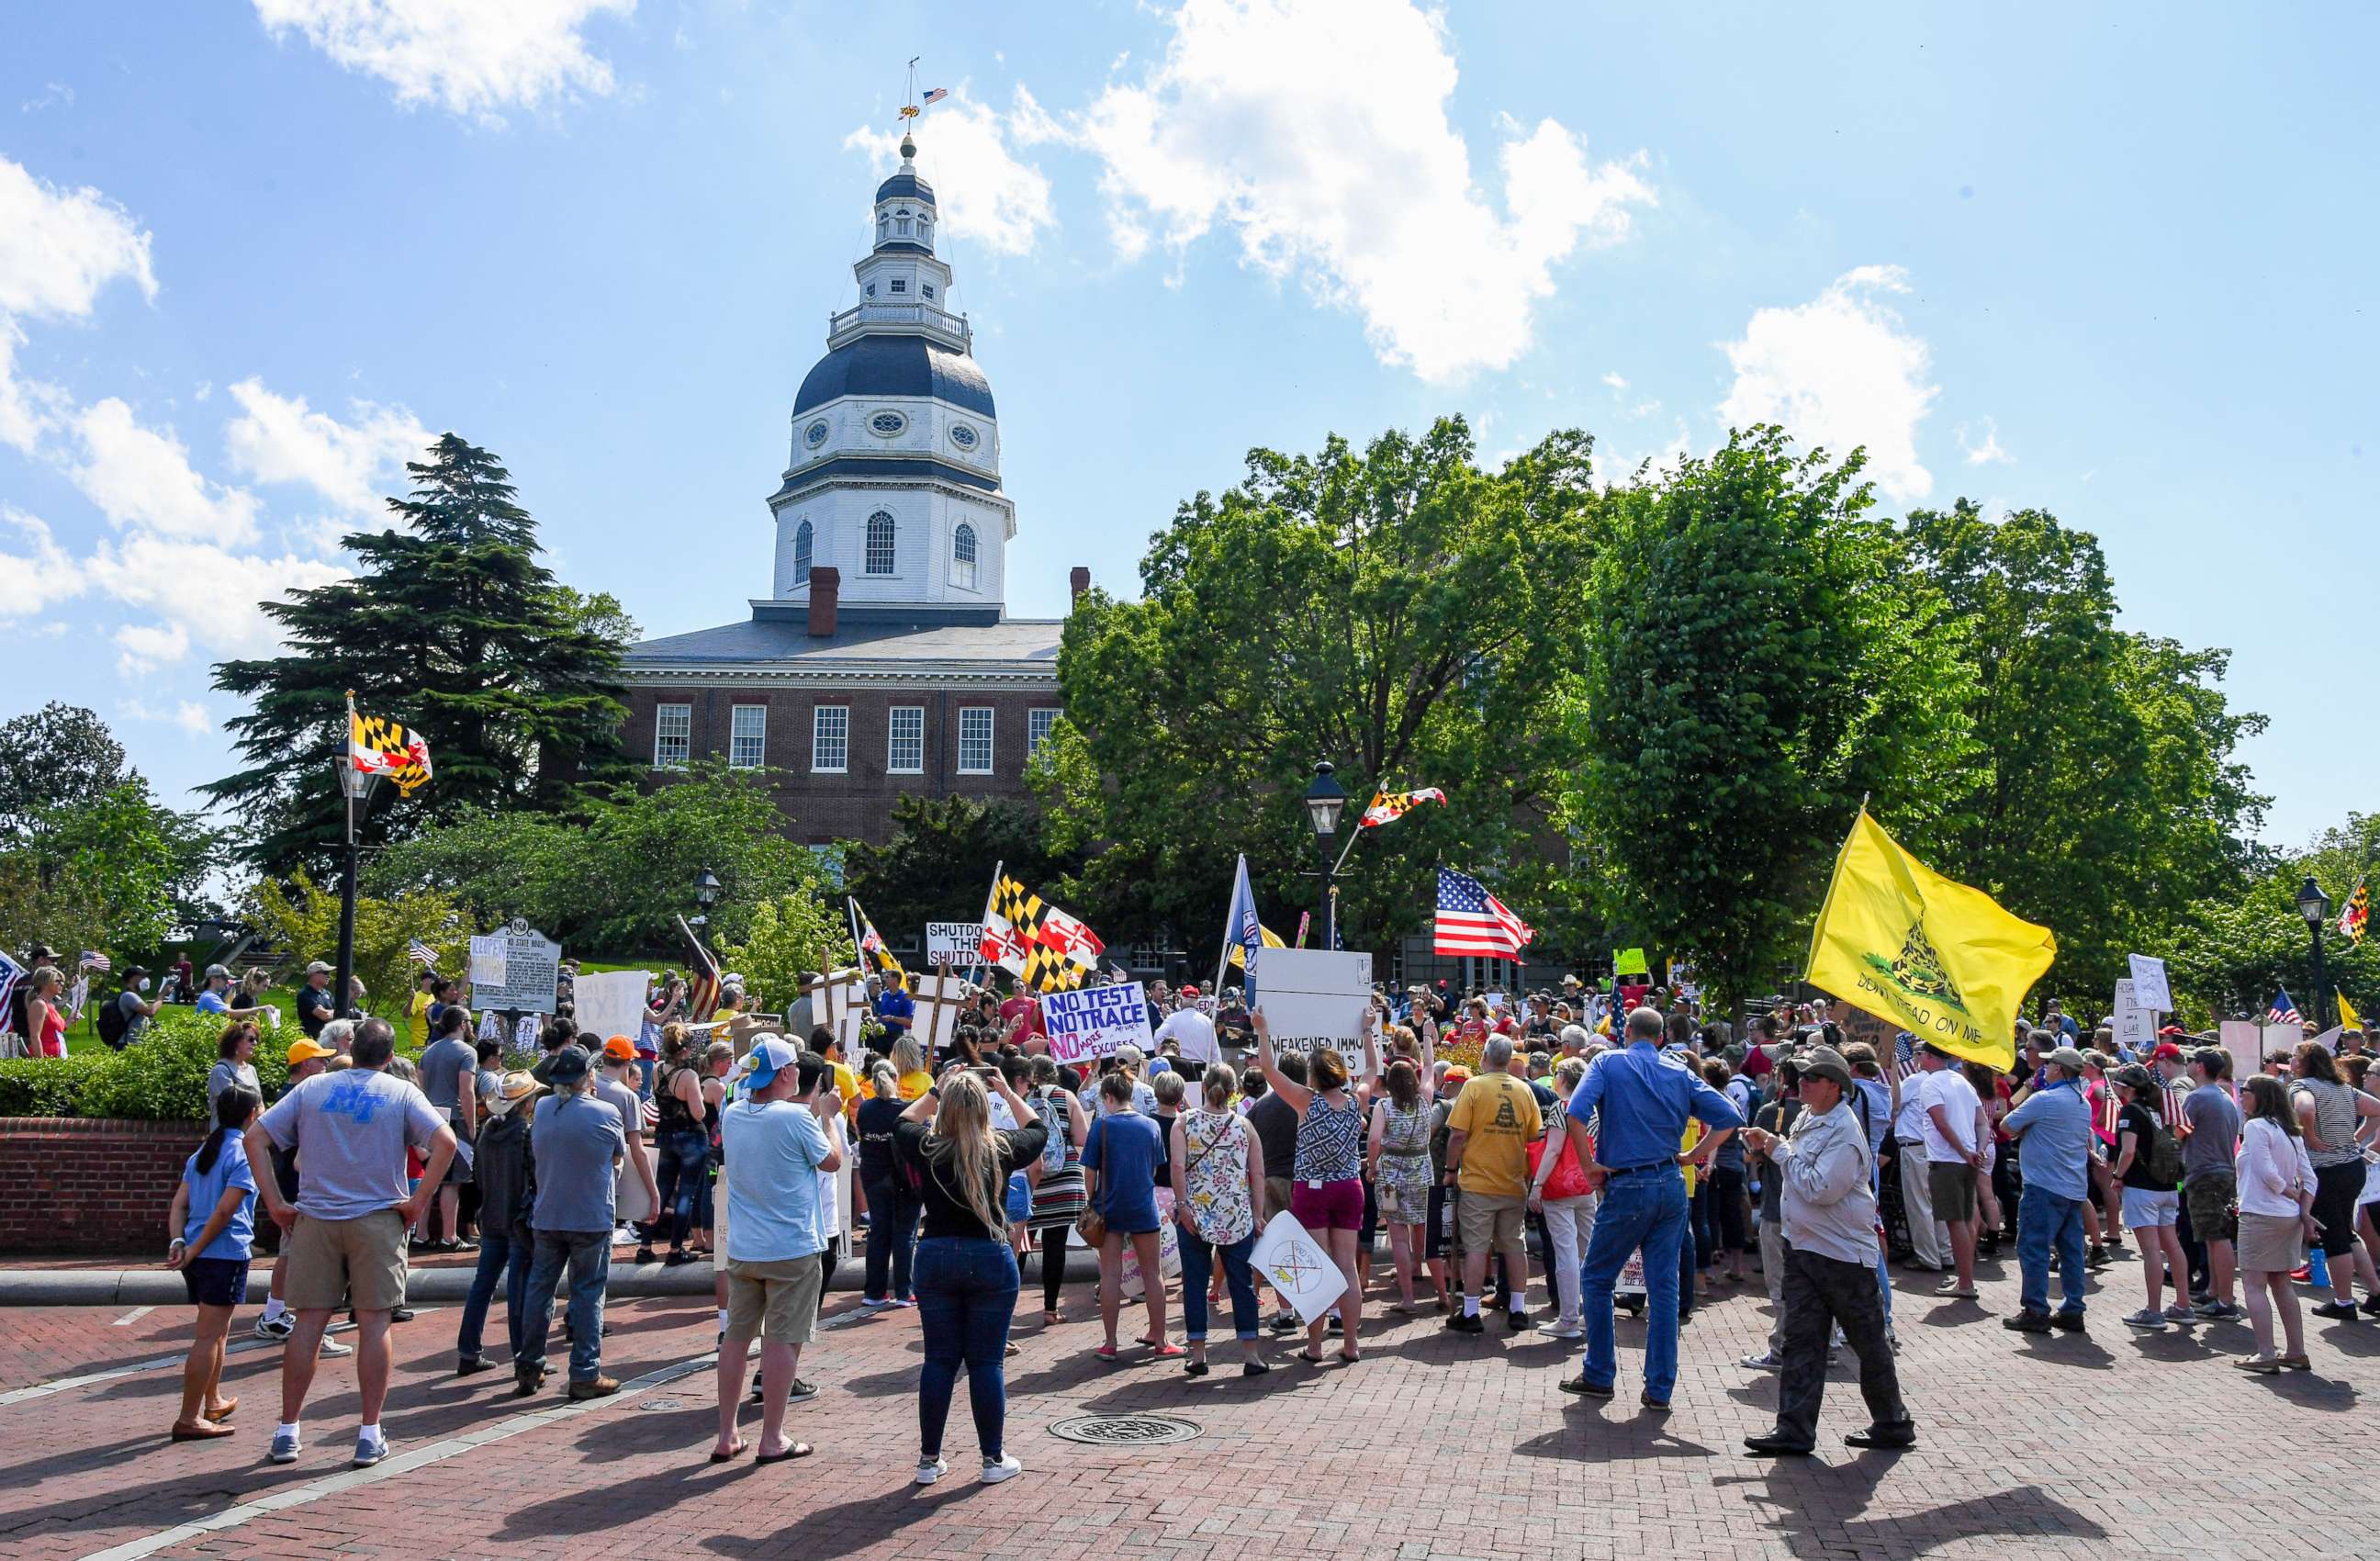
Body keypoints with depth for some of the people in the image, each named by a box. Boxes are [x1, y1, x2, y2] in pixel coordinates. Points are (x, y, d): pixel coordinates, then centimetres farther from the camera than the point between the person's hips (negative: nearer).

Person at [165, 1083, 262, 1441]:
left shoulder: (203, 1152, 16)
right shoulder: (245, 1153, -10)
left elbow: (179, 1204, 9)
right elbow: (225, 1210, -17)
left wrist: (179, 1243, -2)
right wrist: (195, 1250, -11)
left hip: (198, 1254, 8)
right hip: (226, 1253, -8)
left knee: (217, 1329, 22)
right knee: (209, 1335, -4)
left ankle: (213, 1401, 34)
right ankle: (189, 1419, -3)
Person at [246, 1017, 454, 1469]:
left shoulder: (312, 1088, 7)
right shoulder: (400, 1093, -1)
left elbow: (255, 1137, 3)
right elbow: (445, 1141, -14)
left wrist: (275, 1202, 3)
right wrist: (419, 1201, -7)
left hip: (314, 1219, 2)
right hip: (377, 1219, -2)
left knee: (309, 1323, 9)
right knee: (374, 1324, 3)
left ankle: (286, 1432, 14)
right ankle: (370, 1435, 5)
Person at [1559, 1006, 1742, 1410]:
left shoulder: (1608, 1063, -2)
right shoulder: (1680, 1073, 8)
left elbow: (1576, 1113, -18)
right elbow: (1729, 1118, 4)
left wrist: (1590, 1167, -9)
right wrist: (1690, 1155, 8)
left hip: (1628, 1187, -4)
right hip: (1672, 1187, 4)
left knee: (1596, 1279, 11)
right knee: (1664, 1286, 8)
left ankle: (1599, 1376, 16)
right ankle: (1660, 1388, 10)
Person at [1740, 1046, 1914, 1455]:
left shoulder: (1844, 1131, -19)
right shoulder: (1807, 1118, 9)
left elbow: (1821, 1189, -25)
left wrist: (1782, 1153, -17)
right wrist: (1771, 1146, 5)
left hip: (1843, 1253, -8)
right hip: (1803, 1246, 8)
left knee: (1867, 1341, 8)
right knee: (1801, 1340, 5)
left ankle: (1893, 1425, 24)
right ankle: (1795, 1430, 7)